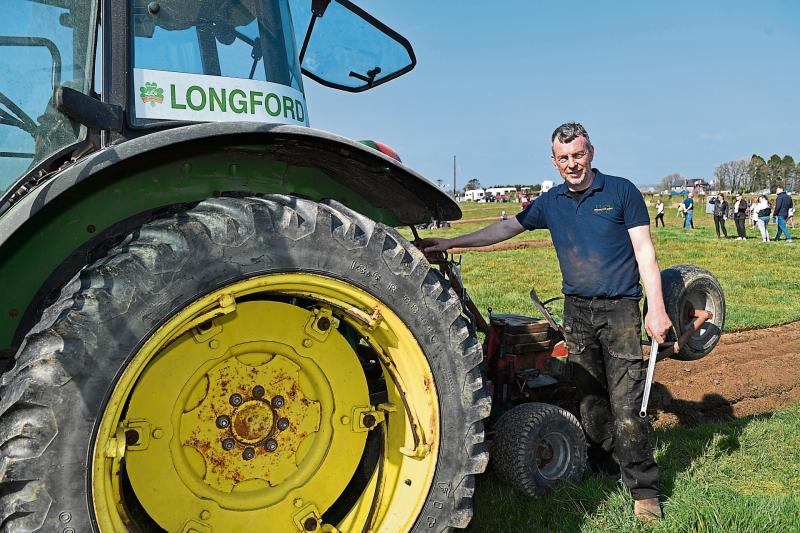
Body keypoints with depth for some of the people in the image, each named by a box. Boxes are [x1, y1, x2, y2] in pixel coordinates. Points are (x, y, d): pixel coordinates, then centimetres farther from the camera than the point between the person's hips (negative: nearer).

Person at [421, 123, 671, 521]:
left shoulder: (621, 191, -2)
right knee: (590, 394, 10)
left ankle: (643, 489, 3)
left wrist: (656, 308, -12)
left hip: (620, 309, -4)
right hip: (576, 310, 4)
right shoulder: (551, 202, 9)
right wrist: (450, 243, 10)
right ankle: (603, 460, 26)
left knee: (626, 401, -6)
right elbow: (506, 227, 14)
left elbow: (644, 251, -5)